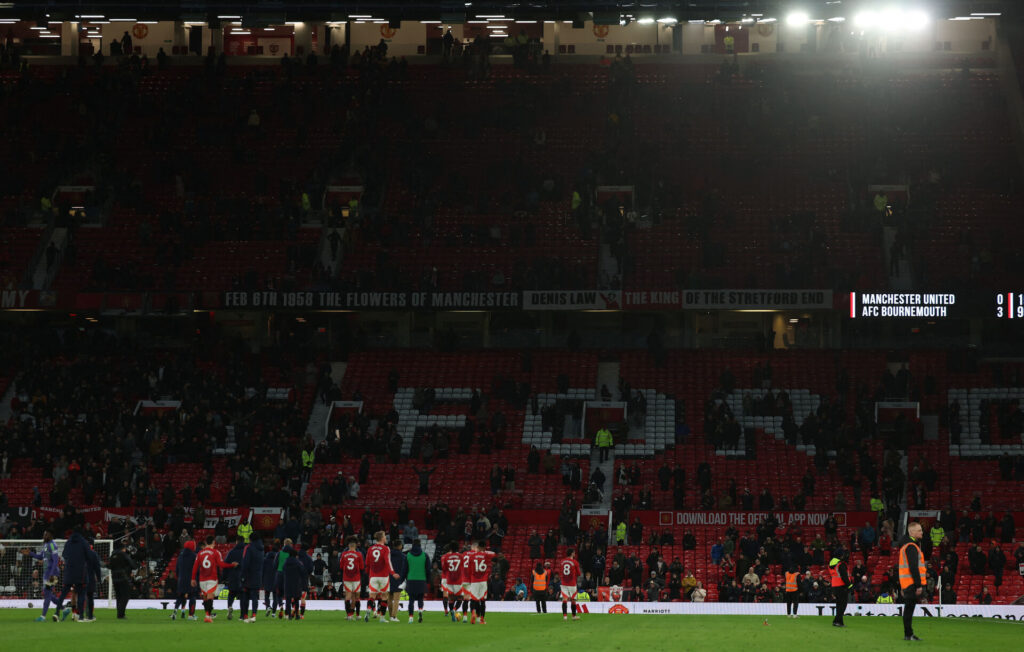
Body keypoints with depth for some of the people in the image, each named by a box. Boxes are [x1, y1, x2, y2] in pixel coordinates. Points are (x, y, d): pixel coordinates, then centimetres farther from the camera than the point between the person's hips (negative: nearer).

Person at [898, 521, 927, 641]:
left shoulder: (905, 545, 20)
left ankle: (908, 634, 15)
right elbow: (913, 567, -20)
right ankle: (908, 635, -7)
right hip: (912, 582, -10)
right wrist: (918, 585, -21)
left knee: (908, 608, 12)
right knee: (909, 608, -8)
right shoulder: (911, 546, -14)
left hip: (906, 583, 10)